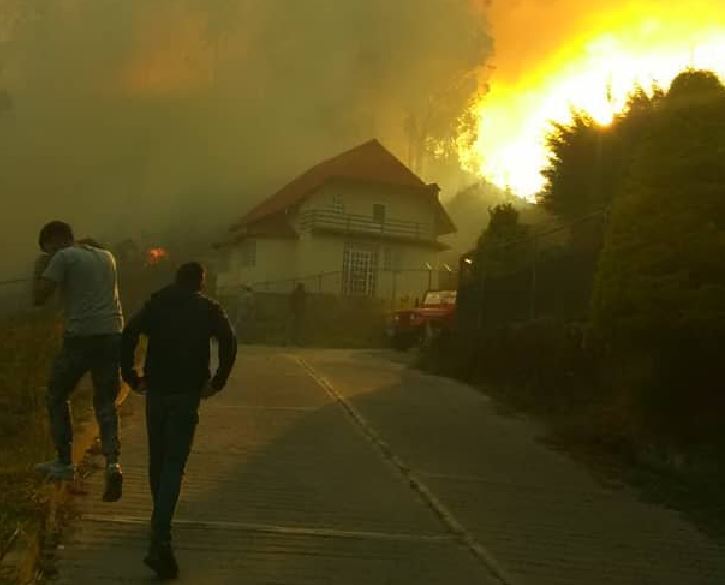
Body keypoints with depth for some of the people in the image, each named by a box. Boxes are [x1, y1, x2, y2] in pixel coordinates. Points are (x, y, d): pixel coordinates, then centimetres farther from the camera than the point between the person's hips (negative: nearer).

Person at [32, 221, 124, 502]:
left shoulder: (64, 257, -2)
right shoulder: (106, 256, 18)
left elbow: (39, 297, -6)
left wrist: (39, 269, 11)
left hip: (81, 336, -5)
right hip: (113, 334, 5)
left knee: (56, 395, 15)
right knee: (105, 402, 10)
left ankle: (65, 462, 19)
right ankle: (112, 461, -10)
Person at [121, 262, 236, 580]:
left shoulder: (154, 304, 11)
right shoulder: (209, 309, 6)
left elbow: (128, 336, -4)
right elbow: (229, 343, -10)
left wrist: (132, 377, 2)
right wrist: (217, 383, -3)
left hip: (156, 390, 3)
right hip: (187, 393, -2)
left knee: (157, 459, 19)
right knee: (174, 464, -5)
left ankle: (160, 522, 36)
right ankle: (160, 540, -19)